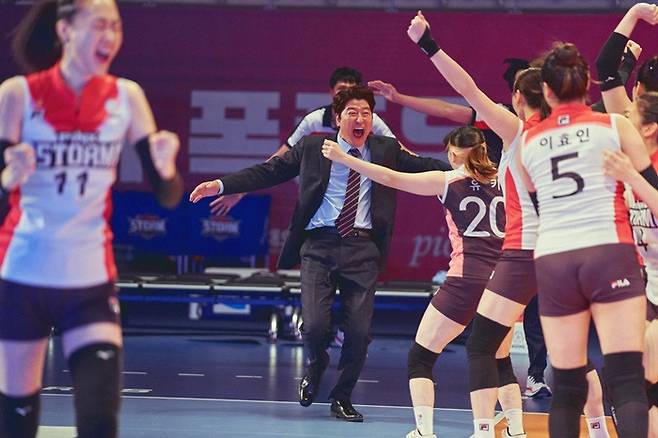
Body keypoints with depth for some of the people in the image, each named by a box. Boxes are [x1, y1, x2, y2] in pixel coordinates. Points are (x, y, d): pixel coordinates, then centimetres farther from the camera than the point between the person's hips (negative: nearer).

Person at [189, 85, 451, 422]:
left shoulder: (386, 150, 10)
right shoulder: (313, 147, 6)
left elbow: (426, 167, 6)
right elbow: (268, 172, 7)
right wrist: (221, 185, -1)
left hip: (362, 247, 1)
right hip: (319, 245, -1)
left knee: (360, 331, -4)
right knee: (315, 325, -12)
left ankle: (342, 398, 20)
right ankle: (316, 366, 25)